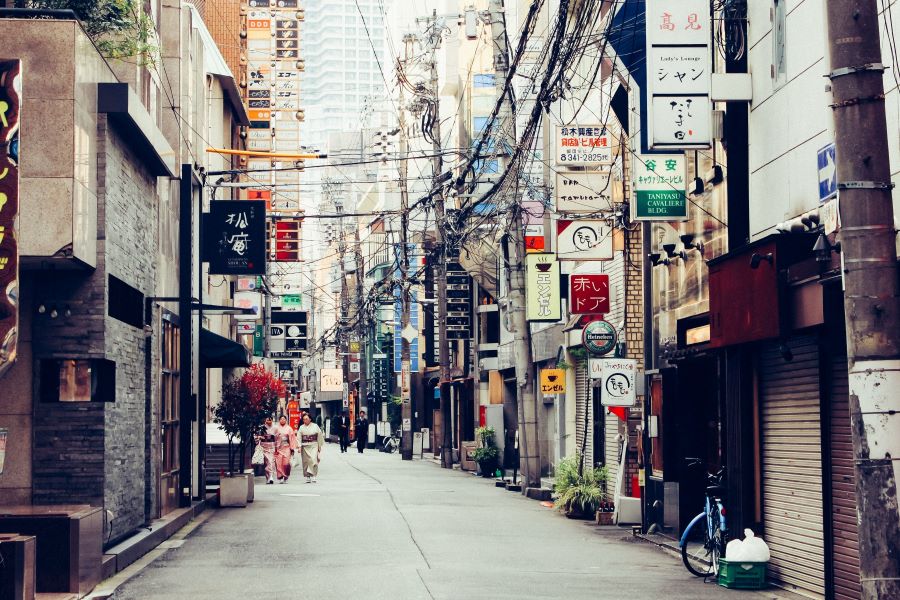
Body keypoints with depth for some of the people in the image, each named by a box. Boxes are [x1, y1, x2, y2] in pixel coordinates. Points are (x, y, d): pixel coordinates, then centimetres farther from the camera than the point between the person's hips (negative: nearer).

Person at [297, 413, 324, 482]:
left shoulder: (315, 426, 4)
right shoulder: (301, 427, 8)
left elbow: (320, 436, 7)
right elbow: (299, 438, 4)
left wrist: (320, 446, 6)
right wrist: (299, 447, -6)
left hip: (314, 445, -2)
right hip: (305, 446, 2)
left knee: (314, 460, -15)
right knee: (306, 461, 2)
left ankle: (313, 475, -16)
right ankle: (308, 476, 9)